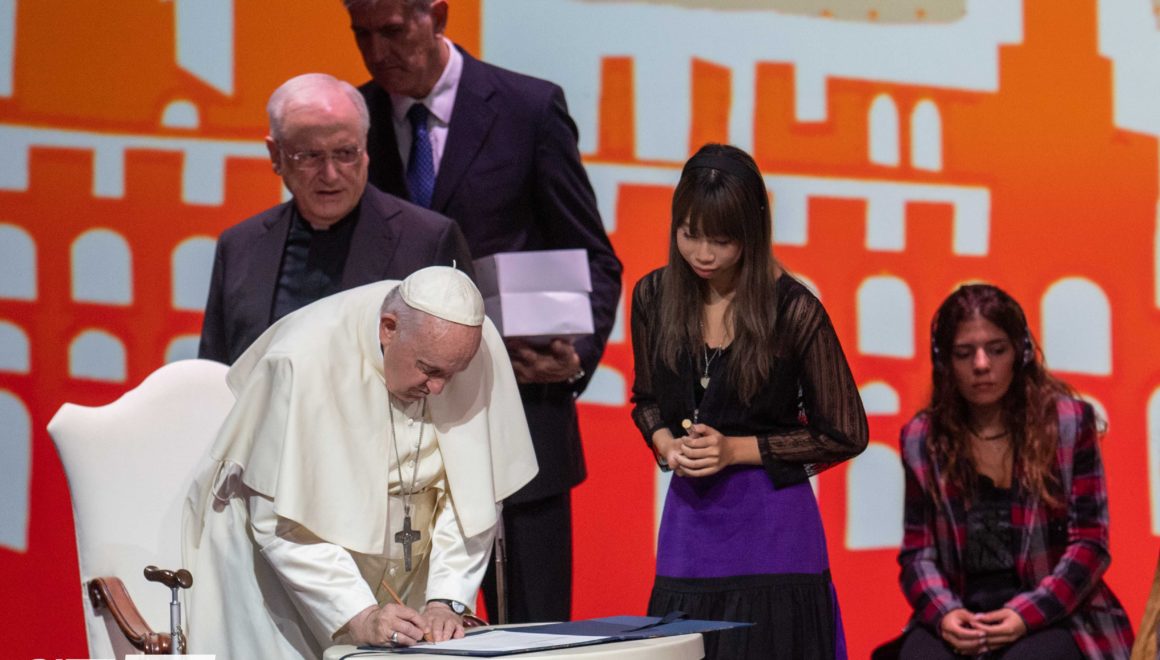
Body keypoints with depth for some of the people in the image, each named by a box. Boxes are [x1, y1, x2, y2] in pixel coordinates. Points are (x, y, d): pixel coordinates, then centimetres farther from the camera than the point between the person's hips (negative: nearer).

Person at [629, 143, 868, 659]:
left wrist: (737, 450, -10)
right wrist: (665, 442, -3)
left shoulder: (792, 310, -9)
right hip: (687, 517, 4)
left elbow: (846, 435, -2)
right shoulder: (654, 297, 2)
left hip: (773, 531, -4)